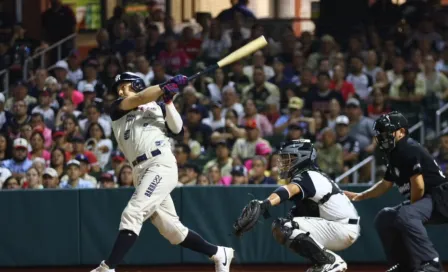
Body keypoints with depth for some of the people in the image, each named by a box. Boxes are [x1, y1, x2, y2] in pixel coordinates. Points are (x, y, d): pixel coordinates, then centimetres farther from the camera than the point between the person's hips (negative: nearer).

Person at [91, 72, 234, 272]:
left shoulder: (158, 108, 16)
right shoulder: (117, 109, 19)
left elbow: (176, 129, 0)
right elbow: (138, 100, -1)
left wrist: (168, 101, -7)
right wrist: (166, 86, -7)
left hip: (161, 165, -5)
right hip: (140, 172, 5)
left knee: (132, 214, -20)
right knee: (171, 229, 7)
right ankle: (218, 254, 23)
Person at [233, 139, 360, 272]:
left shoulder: (307, 177, -13)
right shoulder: (316, 176, 18)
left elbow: (290, 190, -34)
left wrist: (265, 204, -52)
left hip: (342, 229, -10)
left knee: (282, 228, -19)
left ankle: (330, 261, -18)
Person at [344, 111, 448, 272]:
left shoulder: (409, 150, -16)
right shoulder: (395, 154, 15)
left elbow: (418, 186, -21)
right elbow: (386, 185, 28)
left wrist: (411, 208, -8)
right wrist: (360, 196, 21)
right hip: (421, 201, 11)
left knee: (404, 216, -35)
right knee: (384, 218, 16)